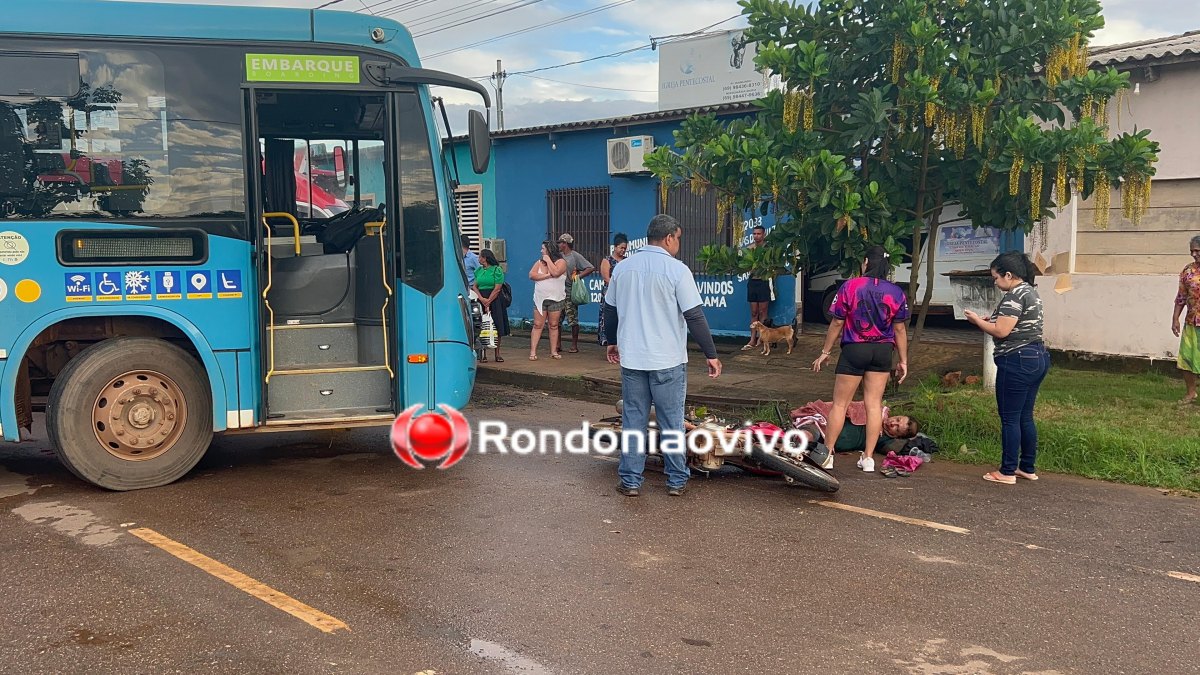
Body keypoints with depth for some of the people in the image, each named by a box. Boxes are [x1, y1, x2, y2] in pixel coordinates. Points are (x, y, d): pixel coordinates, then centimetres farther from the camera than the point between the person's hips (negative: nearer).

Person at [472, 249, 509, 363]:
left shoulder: (497, 270, -4)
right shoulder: (478, 271, 13)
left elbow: (497, 288, -9)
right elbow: (474, 286, 7)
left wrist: (488, 302, -14)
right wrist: (481, 299, -10)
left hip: (495, 300, -4)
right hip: (481, 300, 4)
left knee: (496, 327, -1)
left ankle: (497, 354, 6)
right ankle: (483, 354, 3)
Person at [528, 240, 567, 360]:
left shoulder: (561, 262, -2)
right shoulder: (539, 262, 10)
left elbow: (555, 273, -21)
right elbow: (531, 275, -5)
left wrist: (548, 260, -10)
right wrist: (547, 275, -14)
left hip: (555, 299, -2)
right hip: (540, 299, 2)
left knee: (554, 326, 4)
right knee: (537, 325, -2)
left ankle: (554, 351, 10)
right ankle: (533, 352, -3)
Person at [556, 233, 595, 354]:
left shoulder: (575, 256, -6)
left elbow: (591, 268, -12)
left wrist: (579, 276, -18)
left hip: (571, 292, -6)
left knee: (573, 319, -2)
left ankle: (574, 345, 5)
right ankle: (558, 344, 15)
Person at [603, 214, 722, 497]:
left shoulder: (622, 268, 5)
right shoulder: (677, 270, -11)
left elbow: (609, 309, 14)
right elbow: (695, 317, -13)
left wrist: (613, 342, 30)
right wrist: (711, 354, -5)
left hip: (631, 358, 4)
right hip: (668, 360, -4)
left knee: (633, 420, 10)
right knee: (672, 422, 7)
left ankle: (630, 480, 13)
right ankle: (677, 480, 15)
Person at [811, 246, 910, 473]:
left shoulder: (850, 287, -9)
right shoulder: (896, 293, 0)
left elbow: (837, 323, -6)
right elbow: (900, 329, 3)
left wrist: (825, 352, 4)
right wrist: (903, 361, 11)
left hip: (854, 350, -3)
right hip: (882, 352, 3)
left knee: (840, 403, 5)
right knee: (874, 404, 8)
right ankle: (868, 458, 9)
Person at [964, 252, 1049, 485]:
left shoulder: (1014, 296, -16)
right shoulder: (1030, 292, 16)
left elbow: (1001, 332, -20)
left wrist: (977, 320, -6)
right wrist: (990, 319, 11)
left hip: (1017, 361, -10)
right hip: (1038, 358, 10)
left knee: (1010, 418, -2)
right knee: (1025, 417, 16)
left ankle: (1007, 472, 4)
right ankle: (1028, 468, 23)